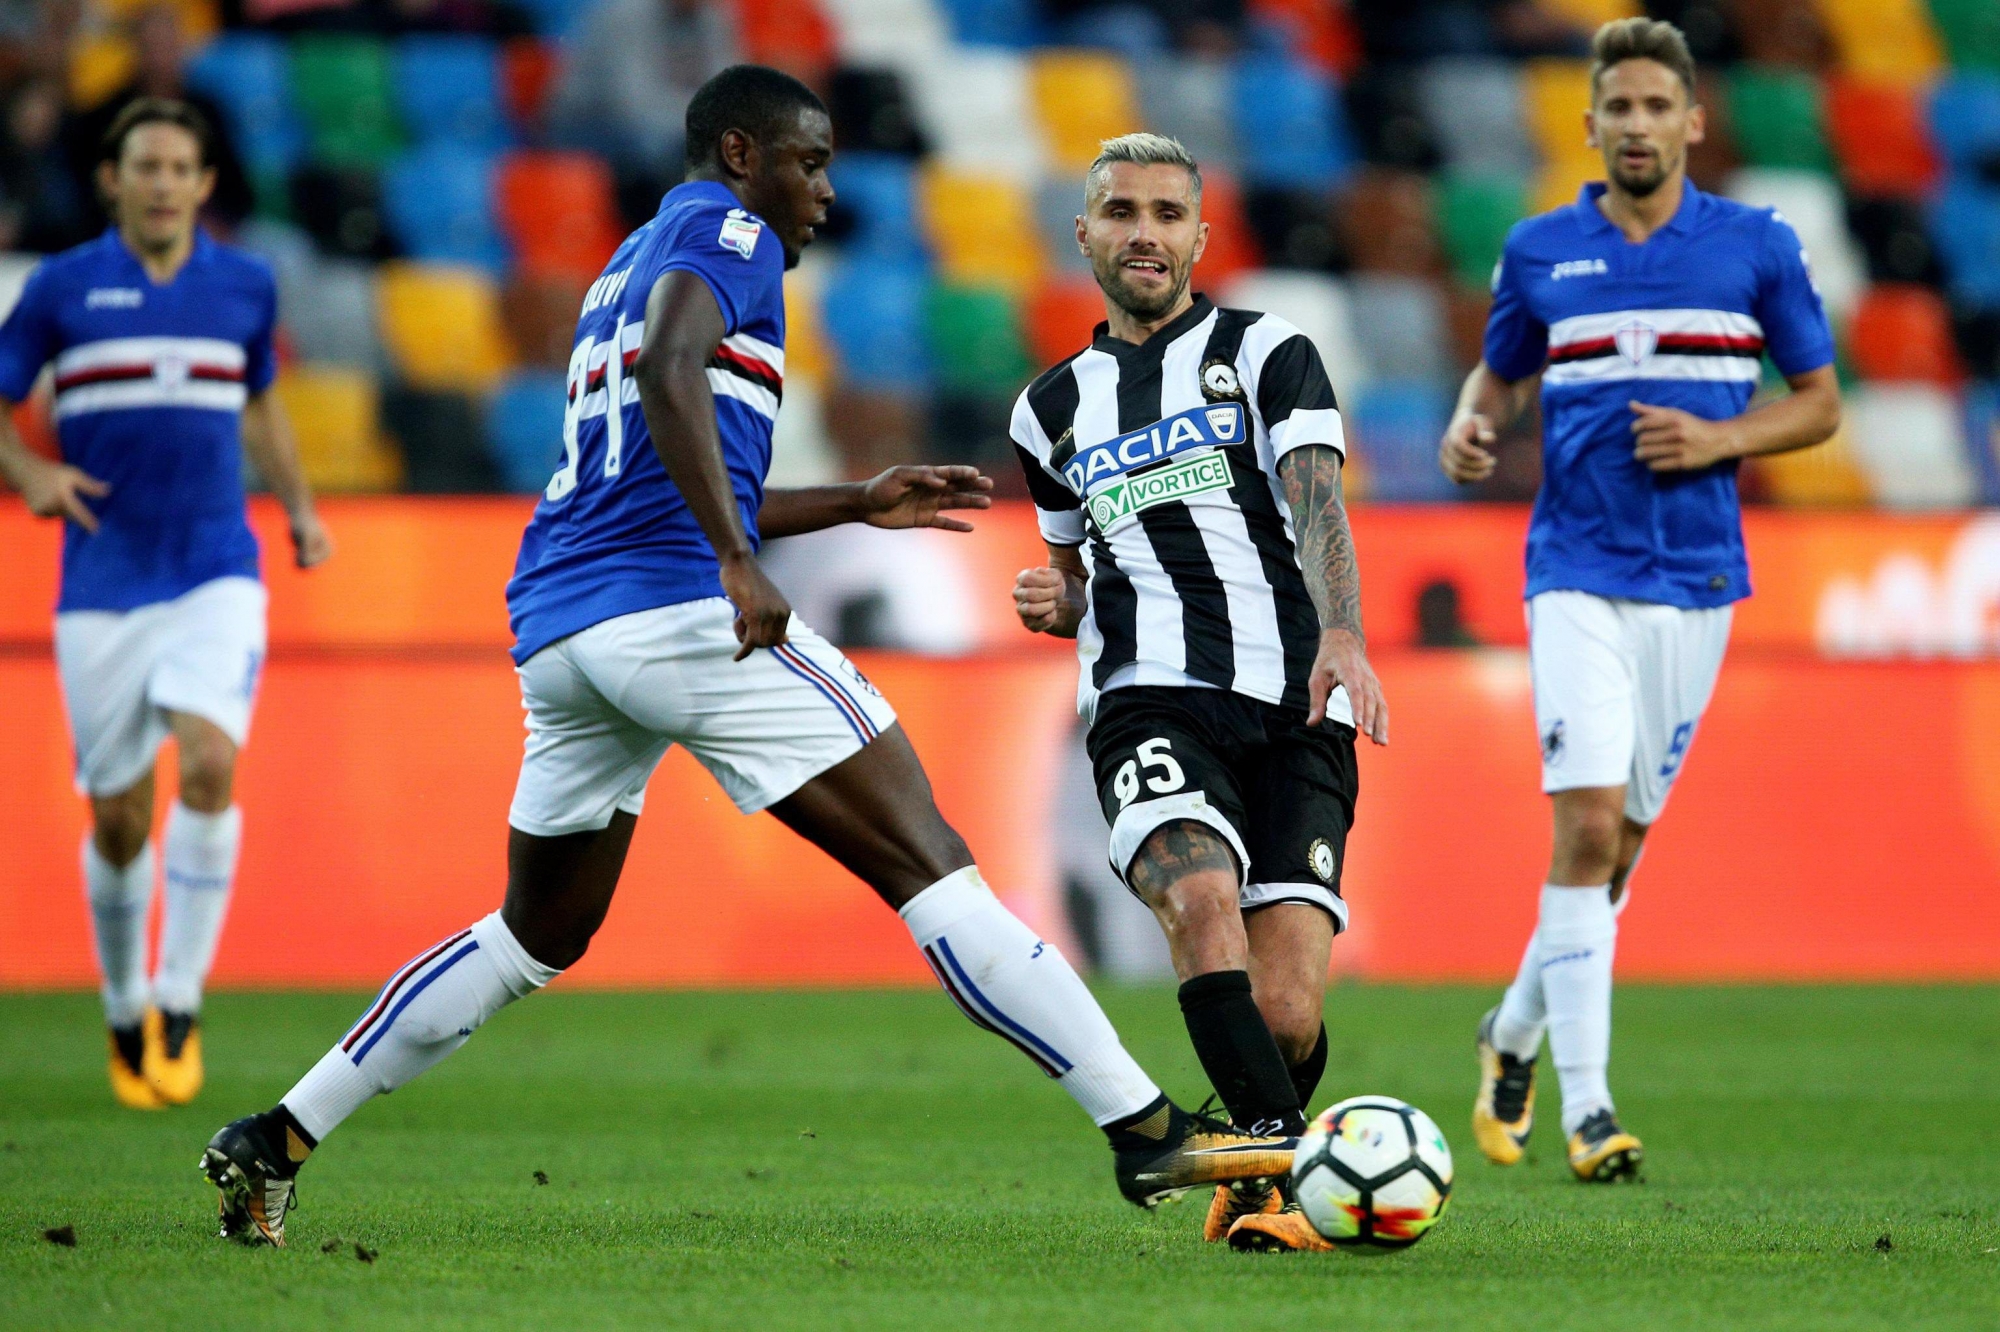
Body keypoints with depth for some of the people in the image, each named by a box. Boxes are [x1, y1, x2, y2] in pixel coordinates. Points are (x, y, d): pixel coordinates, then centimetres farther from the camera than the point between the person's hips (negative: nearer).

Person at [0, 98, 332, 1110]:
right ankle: (124, 1011, 24)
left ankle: (181, 999, -13)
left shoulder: (245, 287, 8)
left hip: (216, 577, 1)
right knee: (119, 816, 2)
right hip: (104, 586, -1)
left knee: (209, 761, -22)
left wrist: (300, 509, 16)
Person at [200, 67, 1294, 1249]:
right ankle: (1149, 1131, -13)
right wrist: (738, 564, -26)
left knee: (536, 939, 22)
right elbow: (669, 377, -20)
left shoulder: (627, 269, 29)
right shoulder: (725, 233, 1)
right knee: (927, 862, -9)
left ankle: (276, 1142, 20)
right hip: (676, 611, -9)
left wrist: (858, 505, 35)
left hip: (557, 633, 9)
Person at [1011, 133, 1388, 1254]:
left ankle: (1251, 1182, 16)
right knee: (1202, 902, -32)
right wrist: (1054, 600, 10)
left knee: (1286, 1014, -12)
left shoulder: (1269, 354, 10)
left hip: (1295, 709, -1)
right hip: (1152, 701, 1)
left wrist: (1342, 636, -26)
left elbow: (1317, 506, -7)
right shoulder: (1054, 409, 22)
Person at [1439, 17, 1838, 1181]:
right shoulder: (1541, 252, 5)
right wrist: (1470, 427, -2)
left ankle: (1516, 1034, 31)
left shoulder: (1759, 246, 3)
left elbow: (1819, 402, 8)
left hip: (1697, 576, 1)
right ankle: (1587, 1105, -15)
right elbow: (1502, 373, 20)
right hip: (1579, 571, -1)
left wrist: (1721, 440, -9)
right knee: (1589, 824, -15)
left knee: (1622, 842, 7)